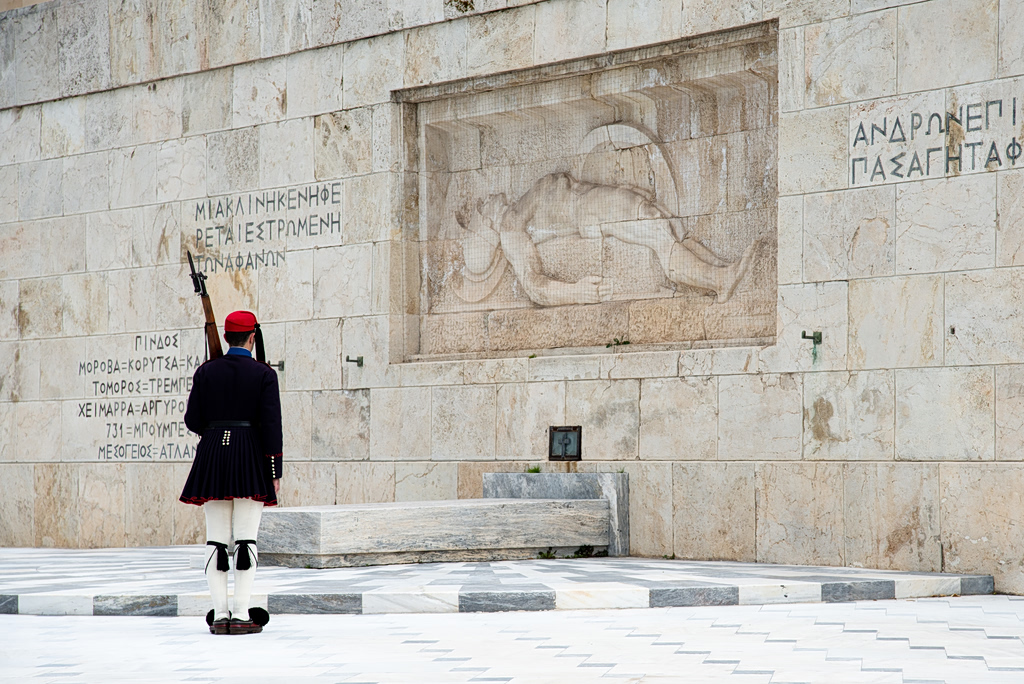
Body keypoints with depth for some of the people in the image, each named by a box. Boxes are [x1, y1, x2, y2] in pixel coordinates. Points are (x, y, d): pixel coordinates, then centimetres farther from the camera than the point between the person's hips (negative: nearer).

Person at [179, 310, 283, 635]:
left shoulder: (205, 371, 4)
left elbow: (192, 420, 4)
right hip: (250, 461, -2)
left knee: (216, 539, 5)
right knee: (246, 539, -1)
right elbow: (271, 425, -8)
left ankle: (219, 615, 4)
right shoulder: (264, 374, -3)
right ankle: (241, 615, -4)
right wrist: (275, 471, -5)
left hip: (212, 458, 3)